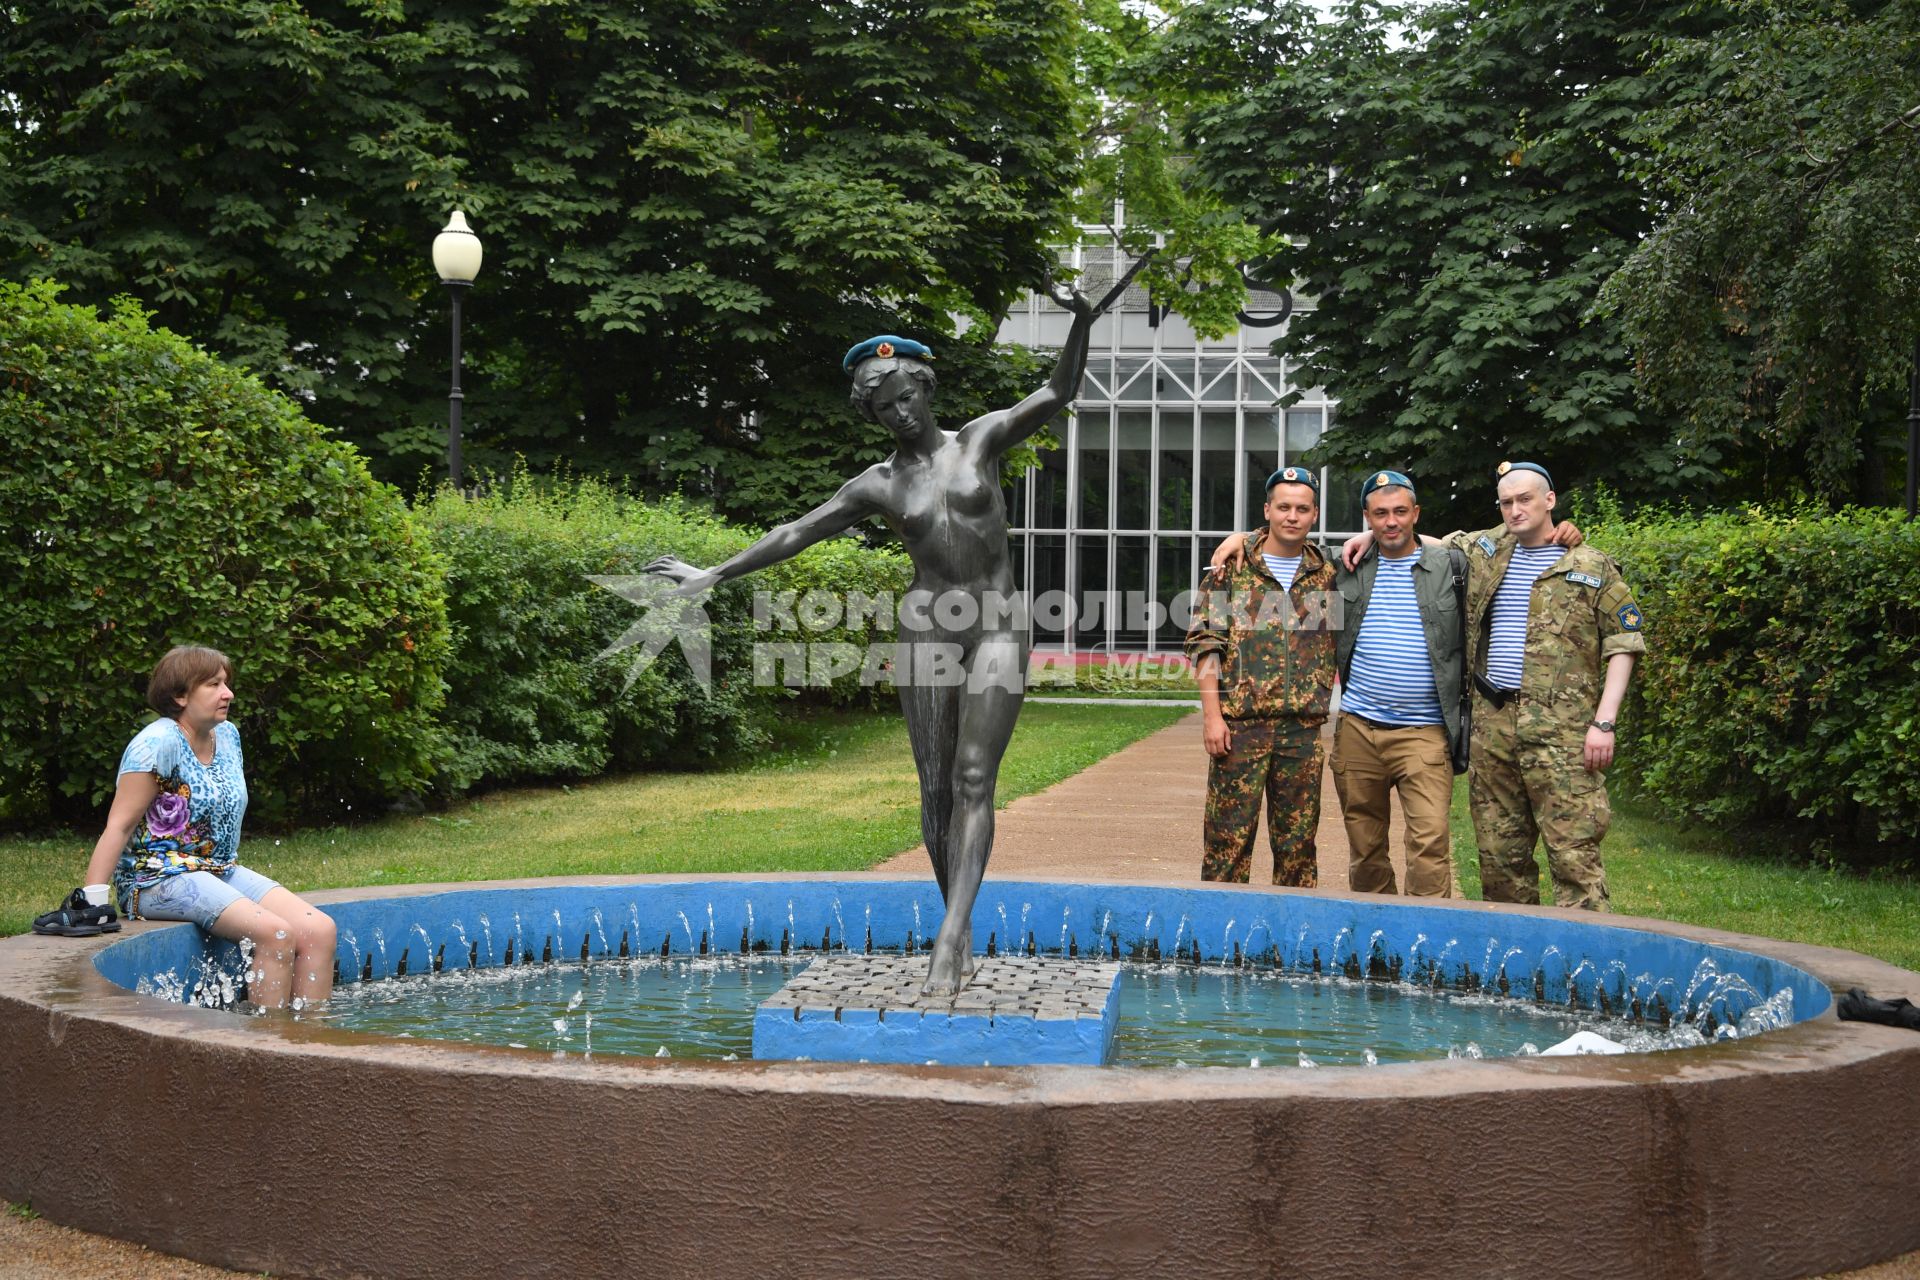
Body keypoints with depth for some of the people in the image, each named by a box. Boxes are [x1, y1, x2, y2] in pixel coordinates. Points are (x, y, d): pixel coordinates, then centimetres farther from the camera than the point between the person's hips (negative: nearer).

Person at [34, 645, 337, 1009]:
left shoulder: (228, 735, 11)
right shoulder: (159, 742, -13)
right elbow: (119, 825, -17)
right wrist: (91, 902, -22)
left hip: (223, 871, 8)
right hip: (160, 879, -8)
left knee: (319, 930, -11)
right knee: (276, 934, -28)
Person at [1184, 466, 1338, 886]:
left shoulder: (1327, 575, 11)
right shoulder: (1232, 567, 2)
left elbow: (1339, 647, 18)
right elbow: (1204, 643, -2)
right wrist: (1212, 714, -8)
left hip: (1304, 726, 3)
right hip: (1241, 723, -3)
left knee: (1298, 840, 8)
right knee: (1228, 836, -2)